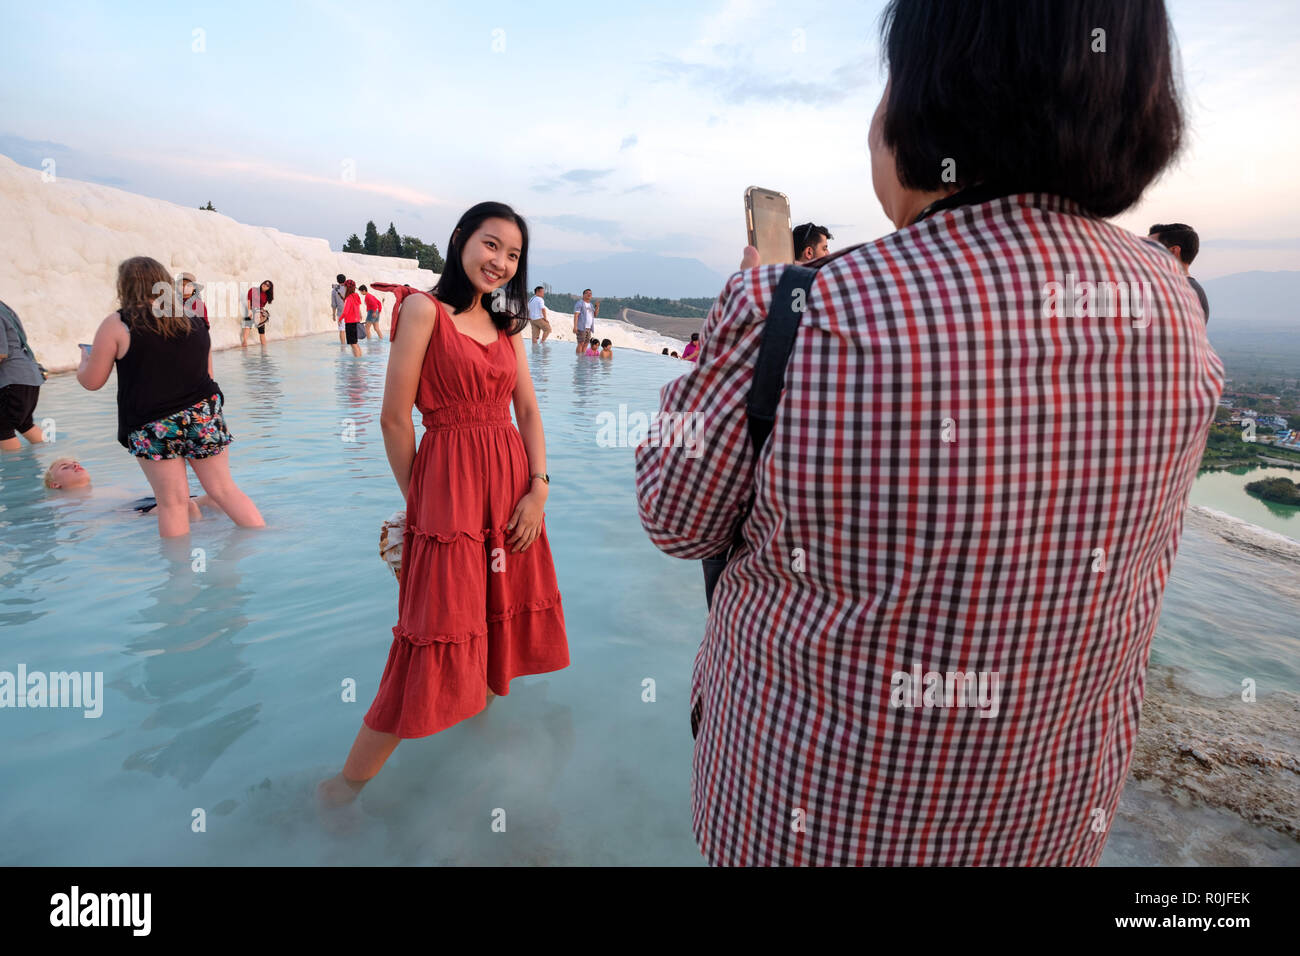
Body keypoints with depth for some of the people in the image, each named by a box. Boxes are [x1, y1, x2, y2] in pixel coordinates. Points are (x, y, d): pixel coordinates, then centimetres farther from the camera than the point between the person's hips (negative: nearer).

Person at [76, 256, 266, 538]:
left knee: (172, 503, 1)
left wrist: (85, 359, 21)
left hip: (153, 428, -4)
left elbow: (91, 381, 1)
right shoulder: (194, 321, 10)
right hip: (204, 415, 4)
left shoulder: (116, 325, -4)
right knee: (225, 489, 9)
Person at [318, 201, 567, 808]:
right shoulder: (424, 308, -7)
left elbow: (528, 410, 10)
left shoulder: (506, 325, 14)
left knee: (499, 612, 15)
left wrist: (538, 487, -2)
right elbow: (395, 417, -9)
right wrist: (417, 500, -1)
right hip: (448, 483, -6)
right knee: (439, 634, -4)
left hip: (511, 480, 7)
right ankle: (350, 781, 13)